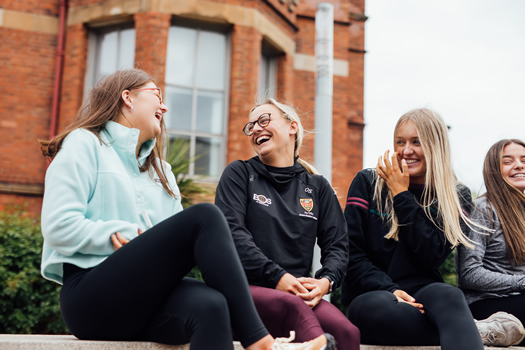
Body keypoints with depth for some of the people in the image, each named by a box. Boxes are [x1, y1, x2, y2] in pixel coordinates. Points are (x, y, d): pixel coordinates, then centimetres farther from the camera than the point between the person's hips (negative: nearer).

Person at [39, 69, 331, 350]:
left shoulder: (160, 170, 29)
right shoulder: (85, 144, 7)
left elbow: (177, 242, 17)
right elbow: (59, 227, -7)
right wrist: (121, 236, -10)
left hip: (148, 300, 6)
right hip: (91, 294, -5)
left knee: (210, 304, -32)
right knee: (204, 216, -24)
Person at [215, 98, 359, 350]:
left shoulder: (317, 186, 20)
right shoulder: (239, 173, 12)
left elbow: (337, 244, 14)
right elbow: (232, 233, -3)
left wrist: (325, 280, -9)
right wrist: (278, 278, -15)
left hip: (301, 293, 3)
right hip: (245, 287, -2)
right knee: (293, 306, -38)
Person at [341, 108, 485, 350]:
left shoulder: (457, 197, 9)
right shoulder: (367, 183, 6)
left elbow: (432, 257, -6)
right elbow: (351, 254, -1)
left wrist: (401, 195, -6)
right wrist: (389, 290, -17)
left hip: (422, 295, 1)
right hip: (371, 296, 0)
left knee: (448, 295, -37)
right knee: (378, 306, -39)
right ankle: (478, 330, -31)